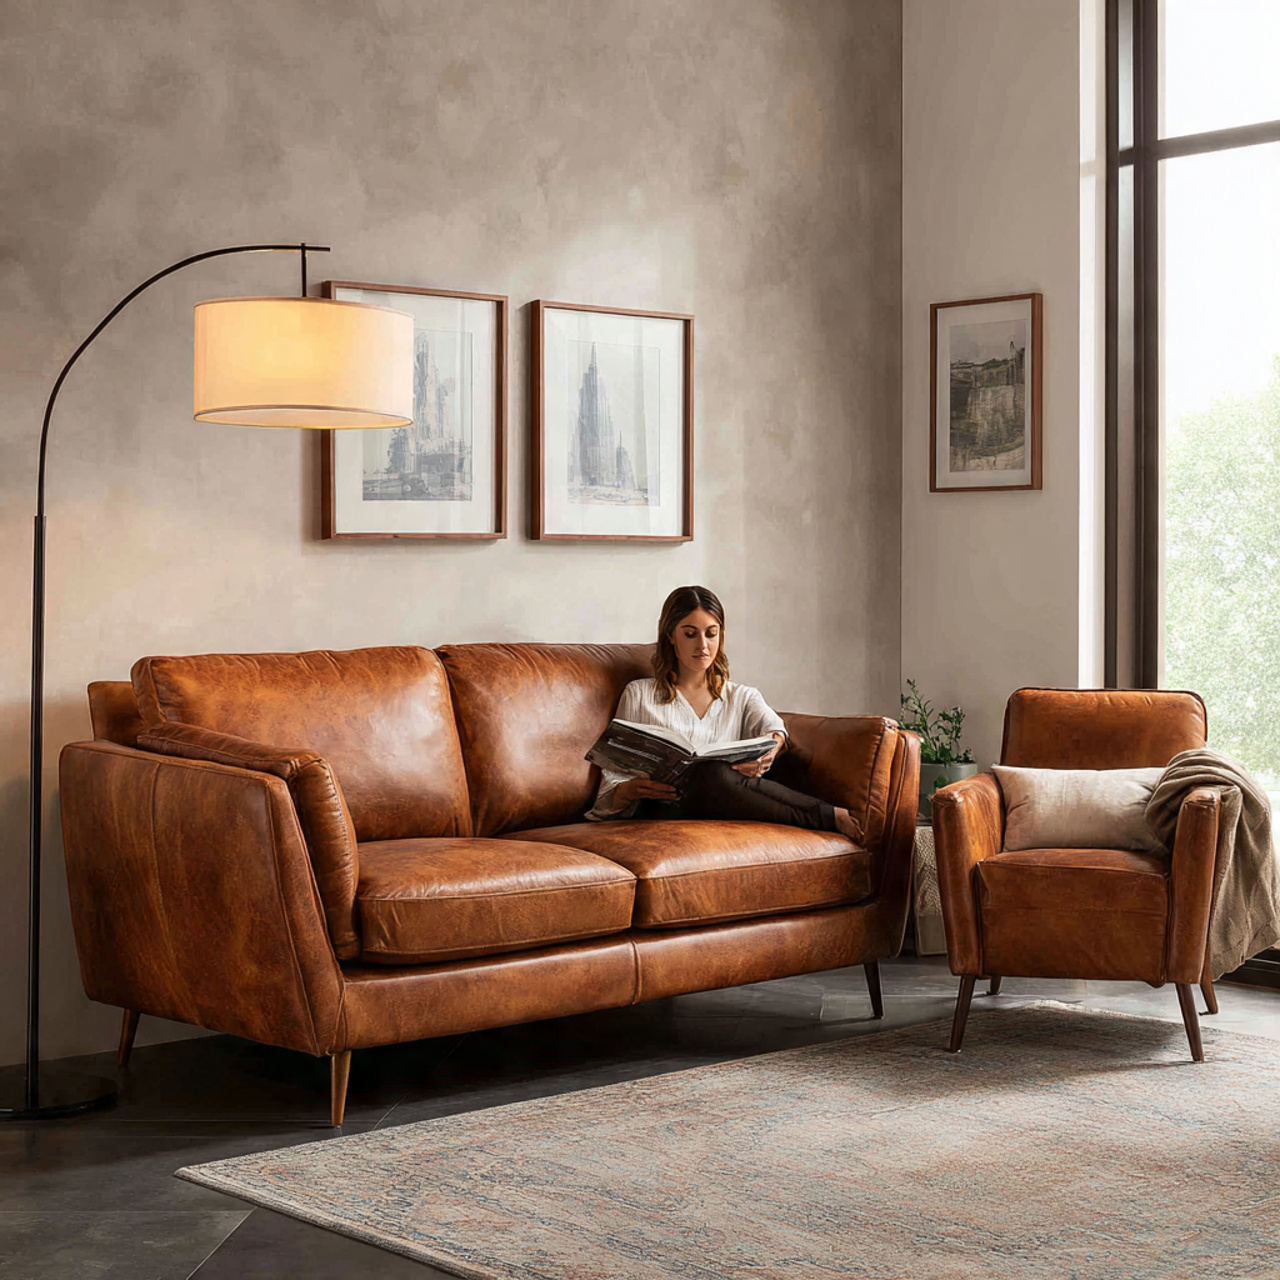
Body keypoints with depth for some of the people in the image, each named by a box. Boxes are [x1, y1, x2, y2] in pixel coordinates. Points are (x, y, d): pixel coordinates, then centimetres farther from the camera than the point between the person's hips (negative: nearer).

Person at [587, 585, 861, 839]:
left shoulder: (743, 698, 25)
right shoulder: (639, 695, 20)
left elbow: (773, 728, 0)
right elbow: (612, 781, 13)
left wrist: (771, 745, -26)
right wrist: (634, 789, -13)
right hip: (660, 810, -2)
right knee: (711, 774, -37)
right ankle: (830, 817, -30)